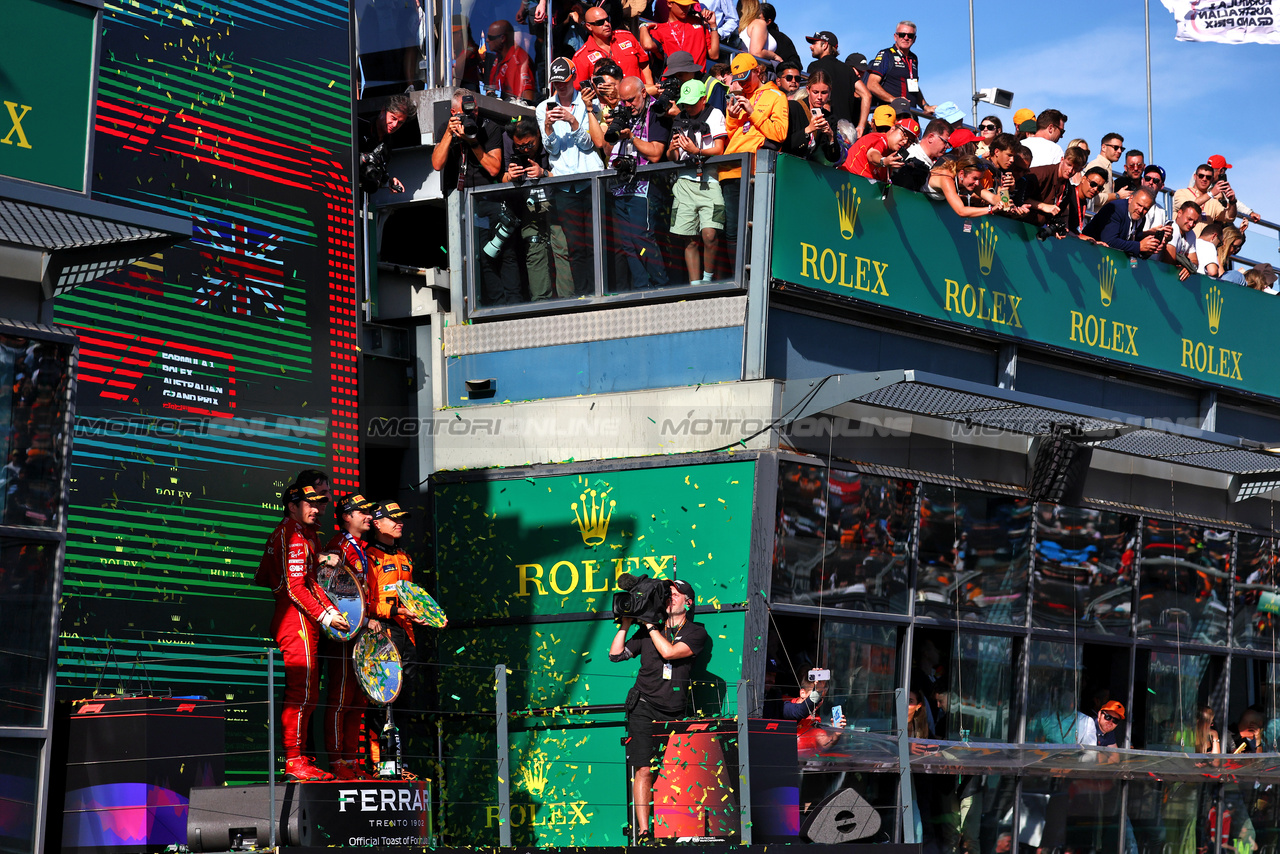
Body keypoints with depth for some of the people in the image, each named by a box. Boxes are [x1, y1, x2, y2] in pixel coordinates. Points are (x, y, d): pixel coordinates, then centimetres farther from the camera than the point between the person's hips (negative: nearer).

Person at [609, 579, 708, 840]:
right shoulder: (648, 631, 13)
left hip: (674, 714, 0)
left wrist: (650, 624, -4)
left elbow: (669, 652, -12)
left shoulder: (696, 632, 5)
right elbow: (616, 654, 11)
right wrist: (626, 624, 6)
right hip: (644, 708, 0)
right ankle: (643, 831, -15)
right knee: (644, 770, -12)